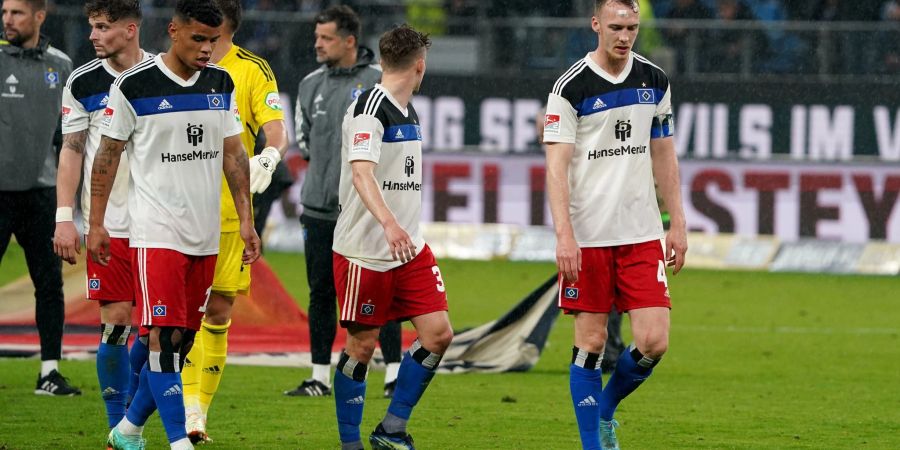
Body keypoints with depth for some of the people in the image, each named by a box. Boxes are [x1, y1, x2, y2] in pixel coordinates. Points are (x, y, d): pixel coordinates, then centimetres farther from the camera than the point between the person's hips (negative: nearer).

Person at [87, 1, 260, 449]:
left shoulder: (221, 83, 8)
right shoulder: (133, 86, -7)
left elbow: (234, 155, 13)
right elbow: (108, 155, -1)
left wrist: (245, 220, 9)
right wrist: (96, 223, -2)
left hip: (206, 236, 6)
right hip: (156, 231, -6)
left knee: (183, 337, 7)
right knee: (164, 335, -12)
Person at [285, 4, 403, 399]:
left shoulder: (379, 82, -5)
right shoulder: (310, 85, 10)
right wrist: (326, 169, 12)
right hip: (319, 208, 5)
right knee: (321, 294, 7)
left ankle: (395, 374, -1)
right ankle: (320, 378, 13)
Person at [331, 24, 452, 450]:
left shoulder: (408, 112, 13)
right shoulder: (370, 108, -14)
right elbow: (361, 173, -28)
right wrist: (388, 223, -42)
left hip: (408, 248, 8)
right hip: (364, 251, -8)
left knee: (438, 332, -2)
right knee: (361, 345, 0)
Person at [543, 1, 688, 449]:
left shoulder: (655, 81, 8)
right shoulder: (571, 86, -7)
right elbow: (556, 166, -10)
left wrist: (678, 224, 11)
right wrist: (564, 236, -19)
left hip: (642, 234, 4)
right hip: (587, 236, -4)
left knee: (653, 341, -5)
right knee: (591, 341, -1)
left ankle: (606, 408, 22)